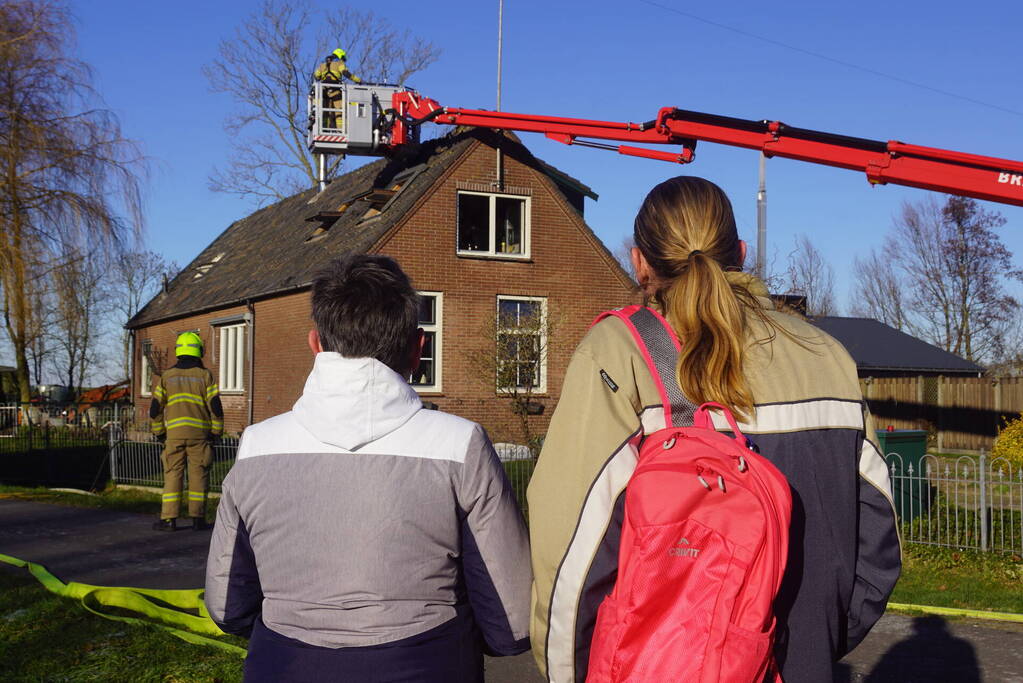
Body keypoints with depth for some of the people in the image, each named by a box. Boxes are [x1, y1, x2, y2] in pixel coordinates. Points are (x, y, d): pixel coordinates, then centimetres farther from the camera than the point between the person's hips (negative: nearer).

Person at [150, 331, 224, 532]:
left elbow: (155, 408, 6)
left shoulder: (167, 377, 6)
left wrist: (158, 433, 17)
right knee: (198, 476, 3)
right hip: (199, 433, -1)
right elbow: (215, 407, -4)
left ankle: (169, 519, 1)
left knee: (172, 475, 5)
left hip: (174, 433, 1)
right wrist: (216, 432, 7)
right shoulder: (205, 376, 0)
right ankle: (197, 519, 4)